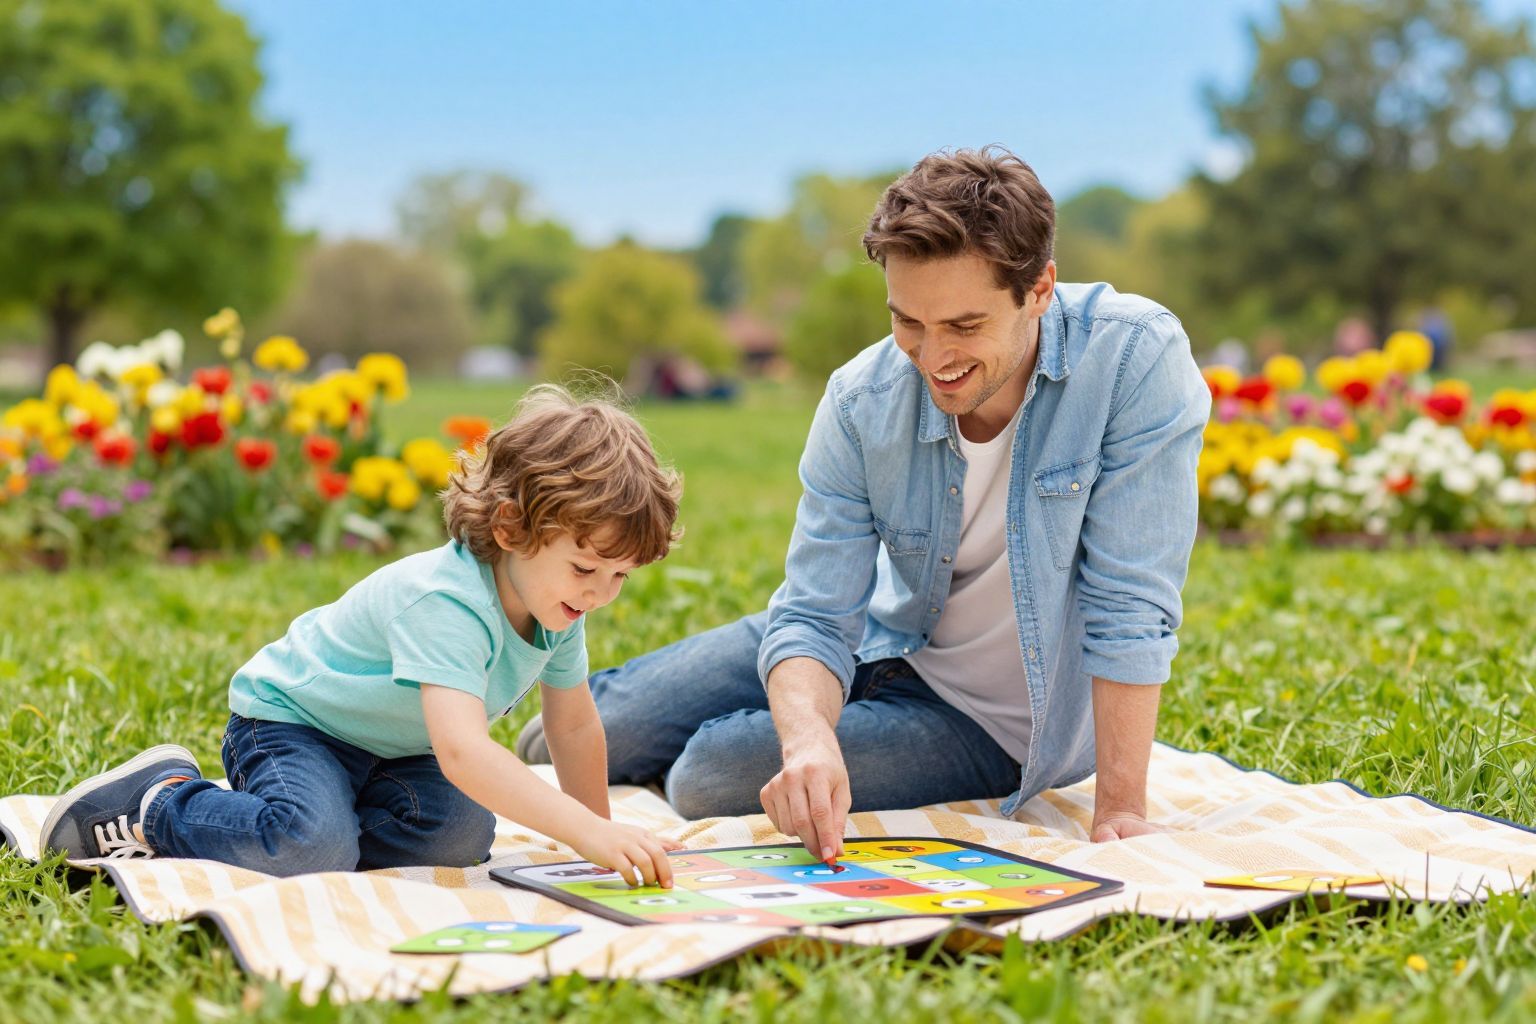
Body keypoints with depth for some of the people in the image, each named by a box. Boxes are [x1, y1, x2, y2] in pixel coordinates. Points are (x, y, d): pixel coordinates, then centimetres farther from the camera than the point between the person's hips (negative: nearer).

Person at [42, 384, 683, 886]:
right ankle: (162, 804, -7)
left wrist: (599, 834, 9)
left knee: (463, 836, -16)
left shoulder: (558, 607, -9)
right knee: (308, 850, -33)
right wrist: (587, 831, -56)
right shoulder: (444, 603, -37)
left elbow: (575, 724, 7)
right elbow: (461, 749, -50)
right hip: (288, 717, -8)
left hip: (387, 748, 8)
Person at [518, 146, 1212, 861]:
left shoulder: (1137, 355, -29)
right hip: (886, 640, 4)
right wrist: (807, 736, -39)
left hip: (996, 719, -3)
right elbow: (814, 617, -17)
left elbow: (1129, 607, -27)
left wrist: (1120, 810, -29)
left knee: (709, 778, -18)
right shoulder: (862, 401, -18)